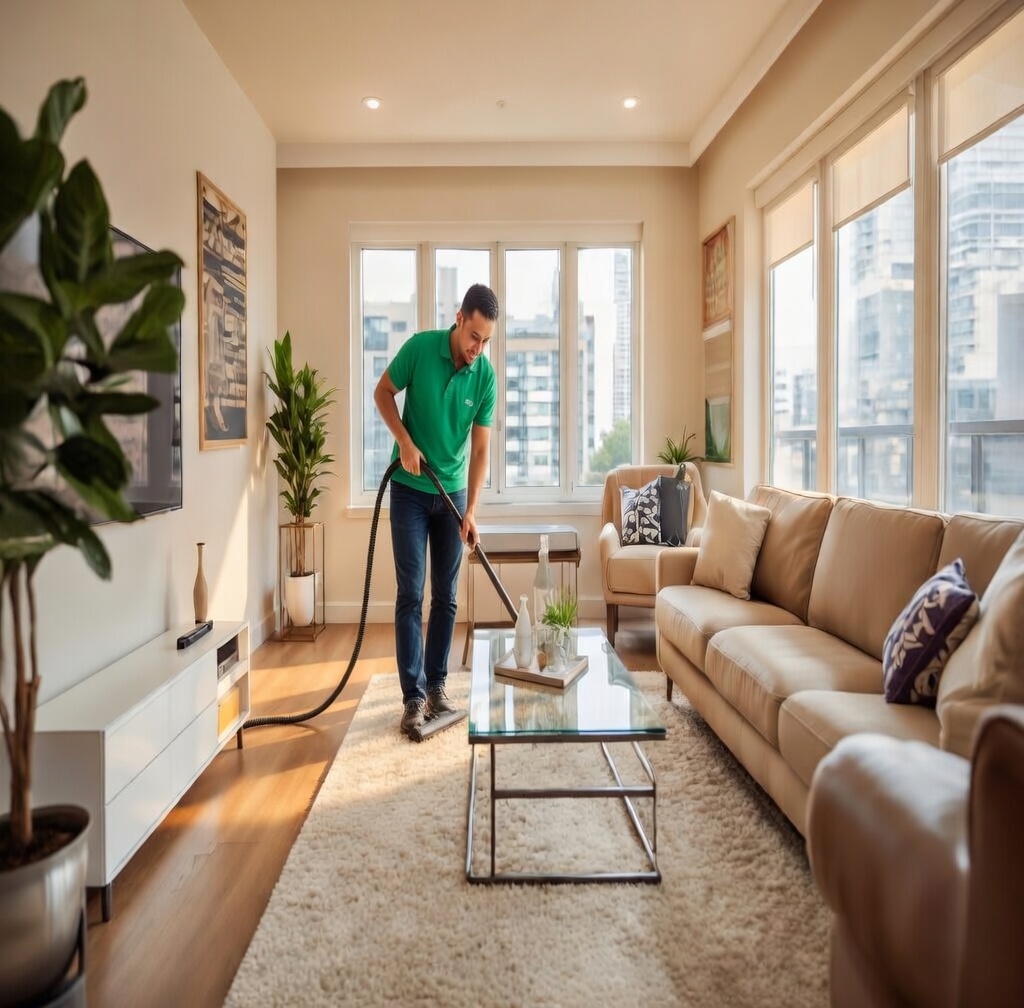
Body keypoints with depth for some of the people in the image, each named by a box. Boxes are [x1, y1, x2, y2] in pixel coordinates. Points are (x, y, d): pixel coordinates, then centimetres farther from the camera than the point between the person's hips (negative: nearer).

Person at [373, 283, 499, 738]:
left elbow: (480, 448, -5)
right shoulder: (420, 347, -14)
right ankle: (414, 695, 1)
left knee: (445, 596, 6)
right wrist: (405, 441, -15)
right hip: (409, 490, -2)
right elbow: (383, 393, 0)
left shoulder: (486, 376, -8)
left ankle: (436, 684, 19)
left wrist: (471, 509, -13)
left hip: (452, 493, 3)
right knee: (410, 594, -4)